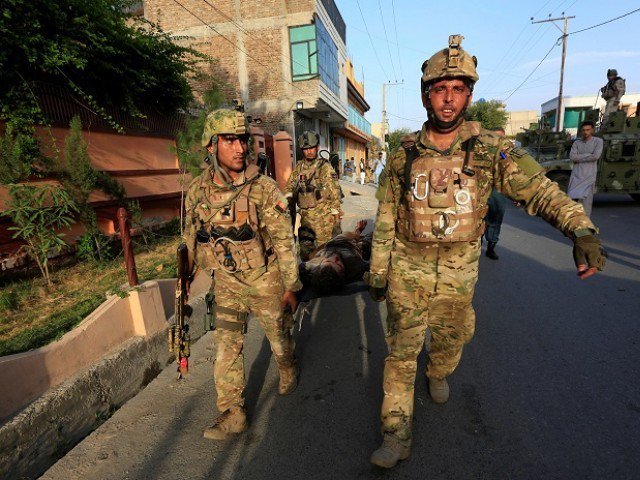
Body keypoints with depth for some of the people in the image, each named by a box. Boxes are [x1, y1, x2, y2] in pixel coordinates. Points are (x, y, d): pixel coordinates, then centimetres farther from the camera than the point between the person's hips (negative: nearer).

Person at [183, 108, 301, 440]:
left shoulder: (264, 188, -16)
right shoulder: (197, 190, -4)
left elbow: (283, 239, -13)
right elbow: (191, 239, 8)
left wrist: (291, 285, -10)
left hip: (265, 278, -3)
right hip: (225, 281, 3)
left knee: (278, 333, 16)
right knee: (226, 346, 5)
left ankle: (288, 372, 48)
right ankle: (232, 413, 21)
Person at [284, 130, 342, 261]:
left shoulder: (325, 167, -4)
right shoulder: (298, 167, 9)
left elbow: (335, 192, -6)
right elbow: (289, 185, 14)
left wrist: (336, 214, -8)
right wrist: (289, 196, -9)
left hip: (322, 216, -5)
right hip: (305, 216, 5)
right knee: (305, 251, 12)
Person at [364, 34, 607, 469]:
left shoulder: (490, 149, -8)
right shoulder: (404, 156, -5)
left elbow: (540, 190, -13)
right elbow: (385, 220, -1)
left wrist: (582, 230, -32)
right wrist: (377, 272, 0)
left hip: (459, 270, 1)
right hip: (407, 268, 0)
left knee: (451, 338, 20)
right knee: (401, 351, 3)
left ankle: (439, 375, 55)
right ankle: (397, 435, 18)